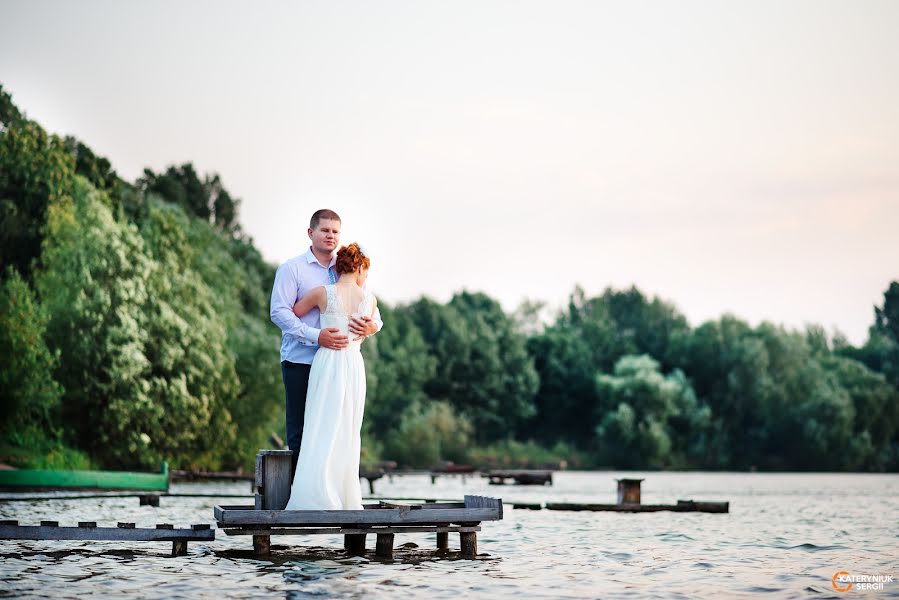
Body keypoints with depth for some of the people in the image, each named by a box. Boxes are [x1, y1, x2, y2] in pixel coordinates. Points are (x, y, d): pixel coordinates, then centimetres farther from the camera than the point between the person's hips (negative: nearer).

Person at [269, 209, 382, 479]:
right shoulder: (292, 269, 1)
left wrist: (371, 325, -13)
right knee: (300, 431, -2)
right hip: (301, 362, -4)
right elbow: (279, 312, -10)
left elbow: (372, 312, 13)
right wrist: (316, 335, -22)